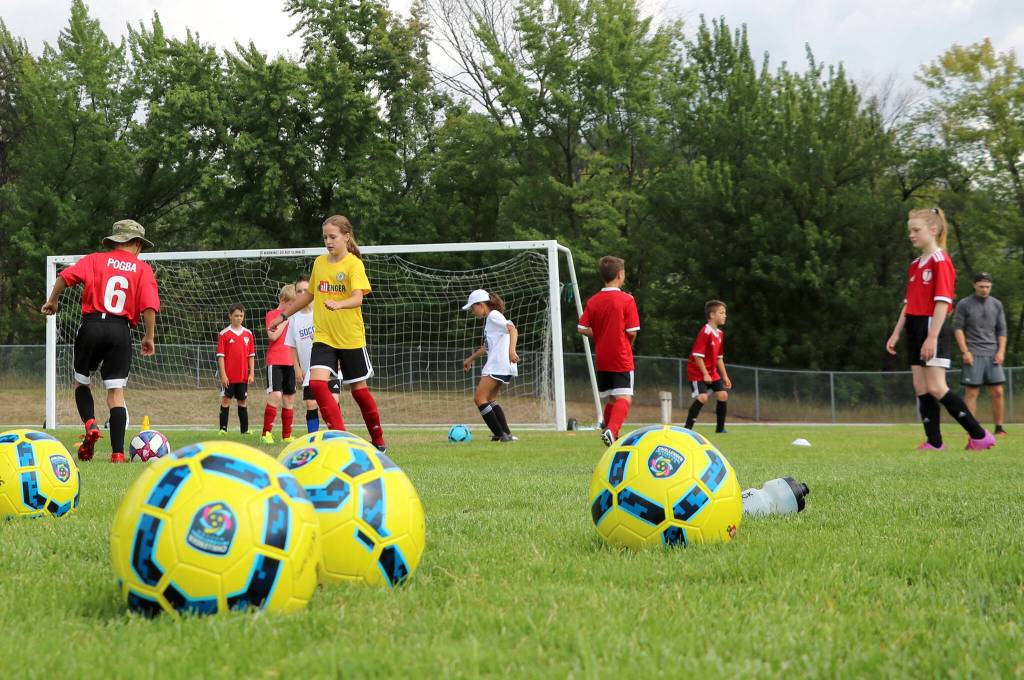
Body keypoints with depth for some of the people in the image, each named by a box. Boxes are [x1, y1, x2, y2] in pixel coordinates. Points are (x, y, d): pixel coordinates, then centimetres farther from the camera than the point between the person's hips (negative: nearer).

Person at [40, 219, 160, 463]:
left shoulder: (95, 260, 9)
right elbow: (149, 306, -4)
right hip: (121, 331, 0)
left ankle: (90, 424, -6)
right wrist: (149, 337, 6)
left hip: (92, 325, 1)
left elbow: (66, 276, -5)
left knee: (81, 382, 20)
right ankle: (117, 453, -7)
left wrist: (52, 301, 9)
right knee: (116, 392, 1)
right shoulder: (143, 269, 7)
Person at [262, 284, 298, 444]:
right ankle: (266, 433, -13)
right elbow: (273, 336, -15)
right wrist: (285, 320, -11)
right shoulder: (272, 315, -2)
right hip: (275, 361, -7)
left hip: (289, 363, 7)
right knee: (276, 395, -19)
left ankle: (287, 435, 13)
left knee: (290, 398, 7)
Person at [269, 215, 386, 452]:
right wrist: (284, 315, 28)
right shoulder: (319, 263, 8)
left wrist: (338, 304, -43)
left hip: (351, 338, -4)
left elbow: (358, 298, -24)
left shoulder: (354, 264, -10)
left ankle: (378, 439, 26)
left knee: (359, 389, 6)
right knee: (317, 382, -17)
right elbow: (310, 294, 23)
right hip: (323, 336, 4)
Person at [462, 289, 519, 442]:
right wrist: (471, 359, 44)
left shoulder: (494, 316, -7)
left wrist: (511, 350, -37)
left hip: (498, 365, -11)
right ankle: (506, 434, 13)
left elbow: (513, 329, -22)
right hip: (496, 365, 11)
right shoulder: (489, 319, 23)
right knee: (490, 399, 17)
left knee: (479, 398, -12)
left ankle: (500, 434, -15)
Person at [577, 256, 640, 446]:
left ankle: (611, 436, 22)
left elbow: (582, 328, 1)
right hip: (622, 359, -5)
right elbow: (632, 332, -11)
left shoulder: (593, 301, 3)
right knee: (624, 398, -11)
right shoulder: (627, 300, -10)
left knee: (611, 399, 17)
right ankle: (612, 430, -32)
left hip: (602, 359, 5)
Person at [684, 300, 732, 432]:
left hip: (712, 372, 9)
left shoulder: (720, 333, 7)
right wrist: (705, 374, -23)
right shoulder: (705, 332, -21)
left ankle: (720, 428, 15)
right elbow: (697, 355, -24)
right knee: (702, 397, -21)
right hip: (698, 372, -9)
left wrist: (725, 376, 14)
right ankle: (687, 428, -15)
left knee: (723, 395, 4)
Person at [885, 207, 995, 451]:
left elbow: (942, 301, -17)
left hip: (932, 328, -8)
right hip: (914, 328, 8)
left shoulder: (940, 261, -10)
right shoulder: (914, 266, 15)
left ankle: (979, 435, -6)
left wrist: (932, 337, -22)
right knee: (921, 388, 3)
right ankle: (934, 442, 5)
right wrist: (896, 333, 14)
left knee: (936, 388, -13)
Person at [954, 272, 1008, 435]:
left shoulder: (997, 304, 12)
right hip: (973, 355, -3)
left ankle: (999, 428, 5)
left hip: (993, 355, 3)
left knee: (997, 392, -2)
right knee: (971, 393, -5)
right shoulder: (964, 304, 2)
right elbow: (958, 329, 0)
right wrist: (965, 351, -9)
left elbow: (1002, 330, 13)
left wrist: (1001, 351, 0)